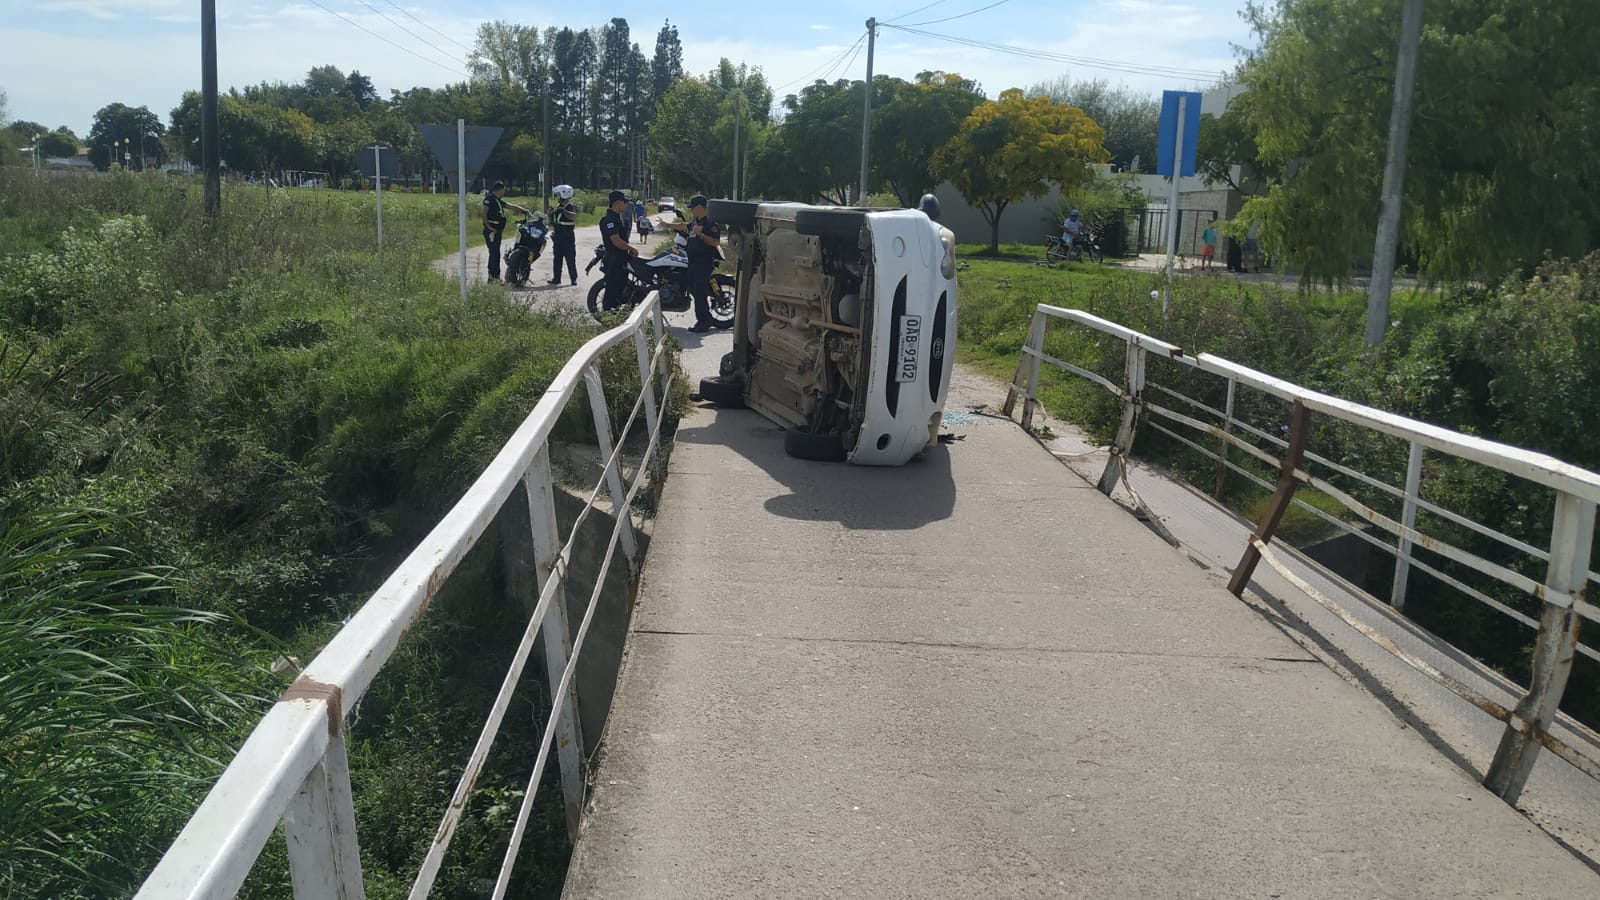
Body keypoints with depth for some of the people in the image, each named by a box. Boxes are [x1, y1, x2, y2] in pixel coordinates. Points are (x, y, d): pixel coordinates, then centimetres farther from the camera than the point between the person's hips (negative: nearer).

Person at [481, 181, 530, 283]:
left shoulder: (499, 201, 19)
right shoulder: (489, 198, -9)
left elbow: (512, 206, 21)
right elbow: (484, 213, -17)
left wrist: (526, 211, 15)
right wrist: (489, 227, -21)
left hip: (498, 231, 10)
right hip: (491, 231, -10)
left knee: (494, 254, 12)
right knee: (495, 253, -12)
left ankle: (491, 276, 18)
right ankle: (495, 276, -12)